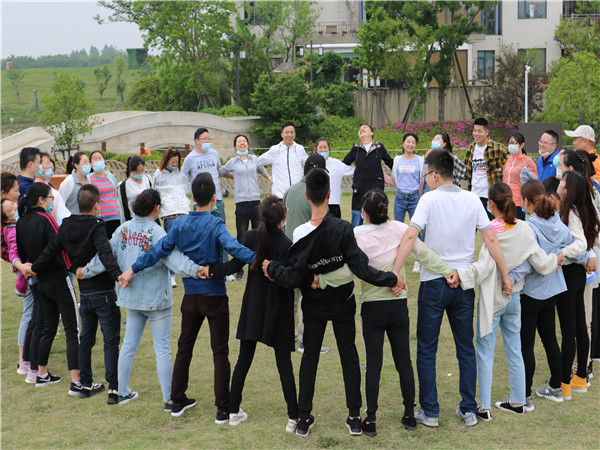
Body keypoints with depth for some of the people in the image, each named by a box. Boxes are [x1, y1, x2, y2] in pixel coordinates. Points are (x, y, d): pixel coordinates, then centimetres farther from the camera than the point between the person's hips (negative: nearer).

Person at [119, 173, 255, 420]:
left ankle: (178, 401, 24)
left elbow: (159, 250, -2)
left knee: (184, 348, 17)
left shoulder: (180, 224, 0)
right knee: (220, 353, 1)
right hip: (215, 296, -5)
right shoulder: (215, 225, -14)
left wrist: (132, 269, 3)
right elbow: (232, 247, -31)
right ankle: (223, 409, 3)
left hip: (191, 296, 5)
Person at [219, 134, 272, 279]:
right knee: (242, 237, -2)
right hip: (241, 202, -2)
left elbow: (262, 170, 31)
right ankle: (239, 270, 5)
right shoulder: (233, 162, 7)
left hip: (256, 201, 2)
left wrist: (270, 178, 18)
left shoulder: (254, 159, 11)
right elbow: (219, 173, 21)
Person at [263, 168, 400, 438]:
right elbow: (360, 268, -22)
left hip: (314, 304, 0)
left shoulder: (301, 234, -18)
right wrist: (390, 279, -14)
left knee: (310, 355, 11)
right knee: (348, 354, 12)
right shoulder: (343, 229, -19)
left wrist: (271, 268, -2)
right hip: (342, 303, 0)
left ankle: (304, 418, 14)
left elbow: (294, 278, -18)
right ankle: (354, 417, 14)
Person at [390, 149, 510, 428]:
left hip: (433, 283, -4)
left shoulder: (429, 199, -10)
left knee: (427, 350, 8)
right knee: (466, 349, 14)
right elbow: (491, 239, 0)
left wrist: (396, 271, -24)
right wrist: (505, 275, 5)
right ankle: (468, 410, 18)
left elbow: (410, 236, -21)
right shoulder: (472, 199, 2)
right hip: (464, 284, 4)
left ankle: (430, 412, 10)